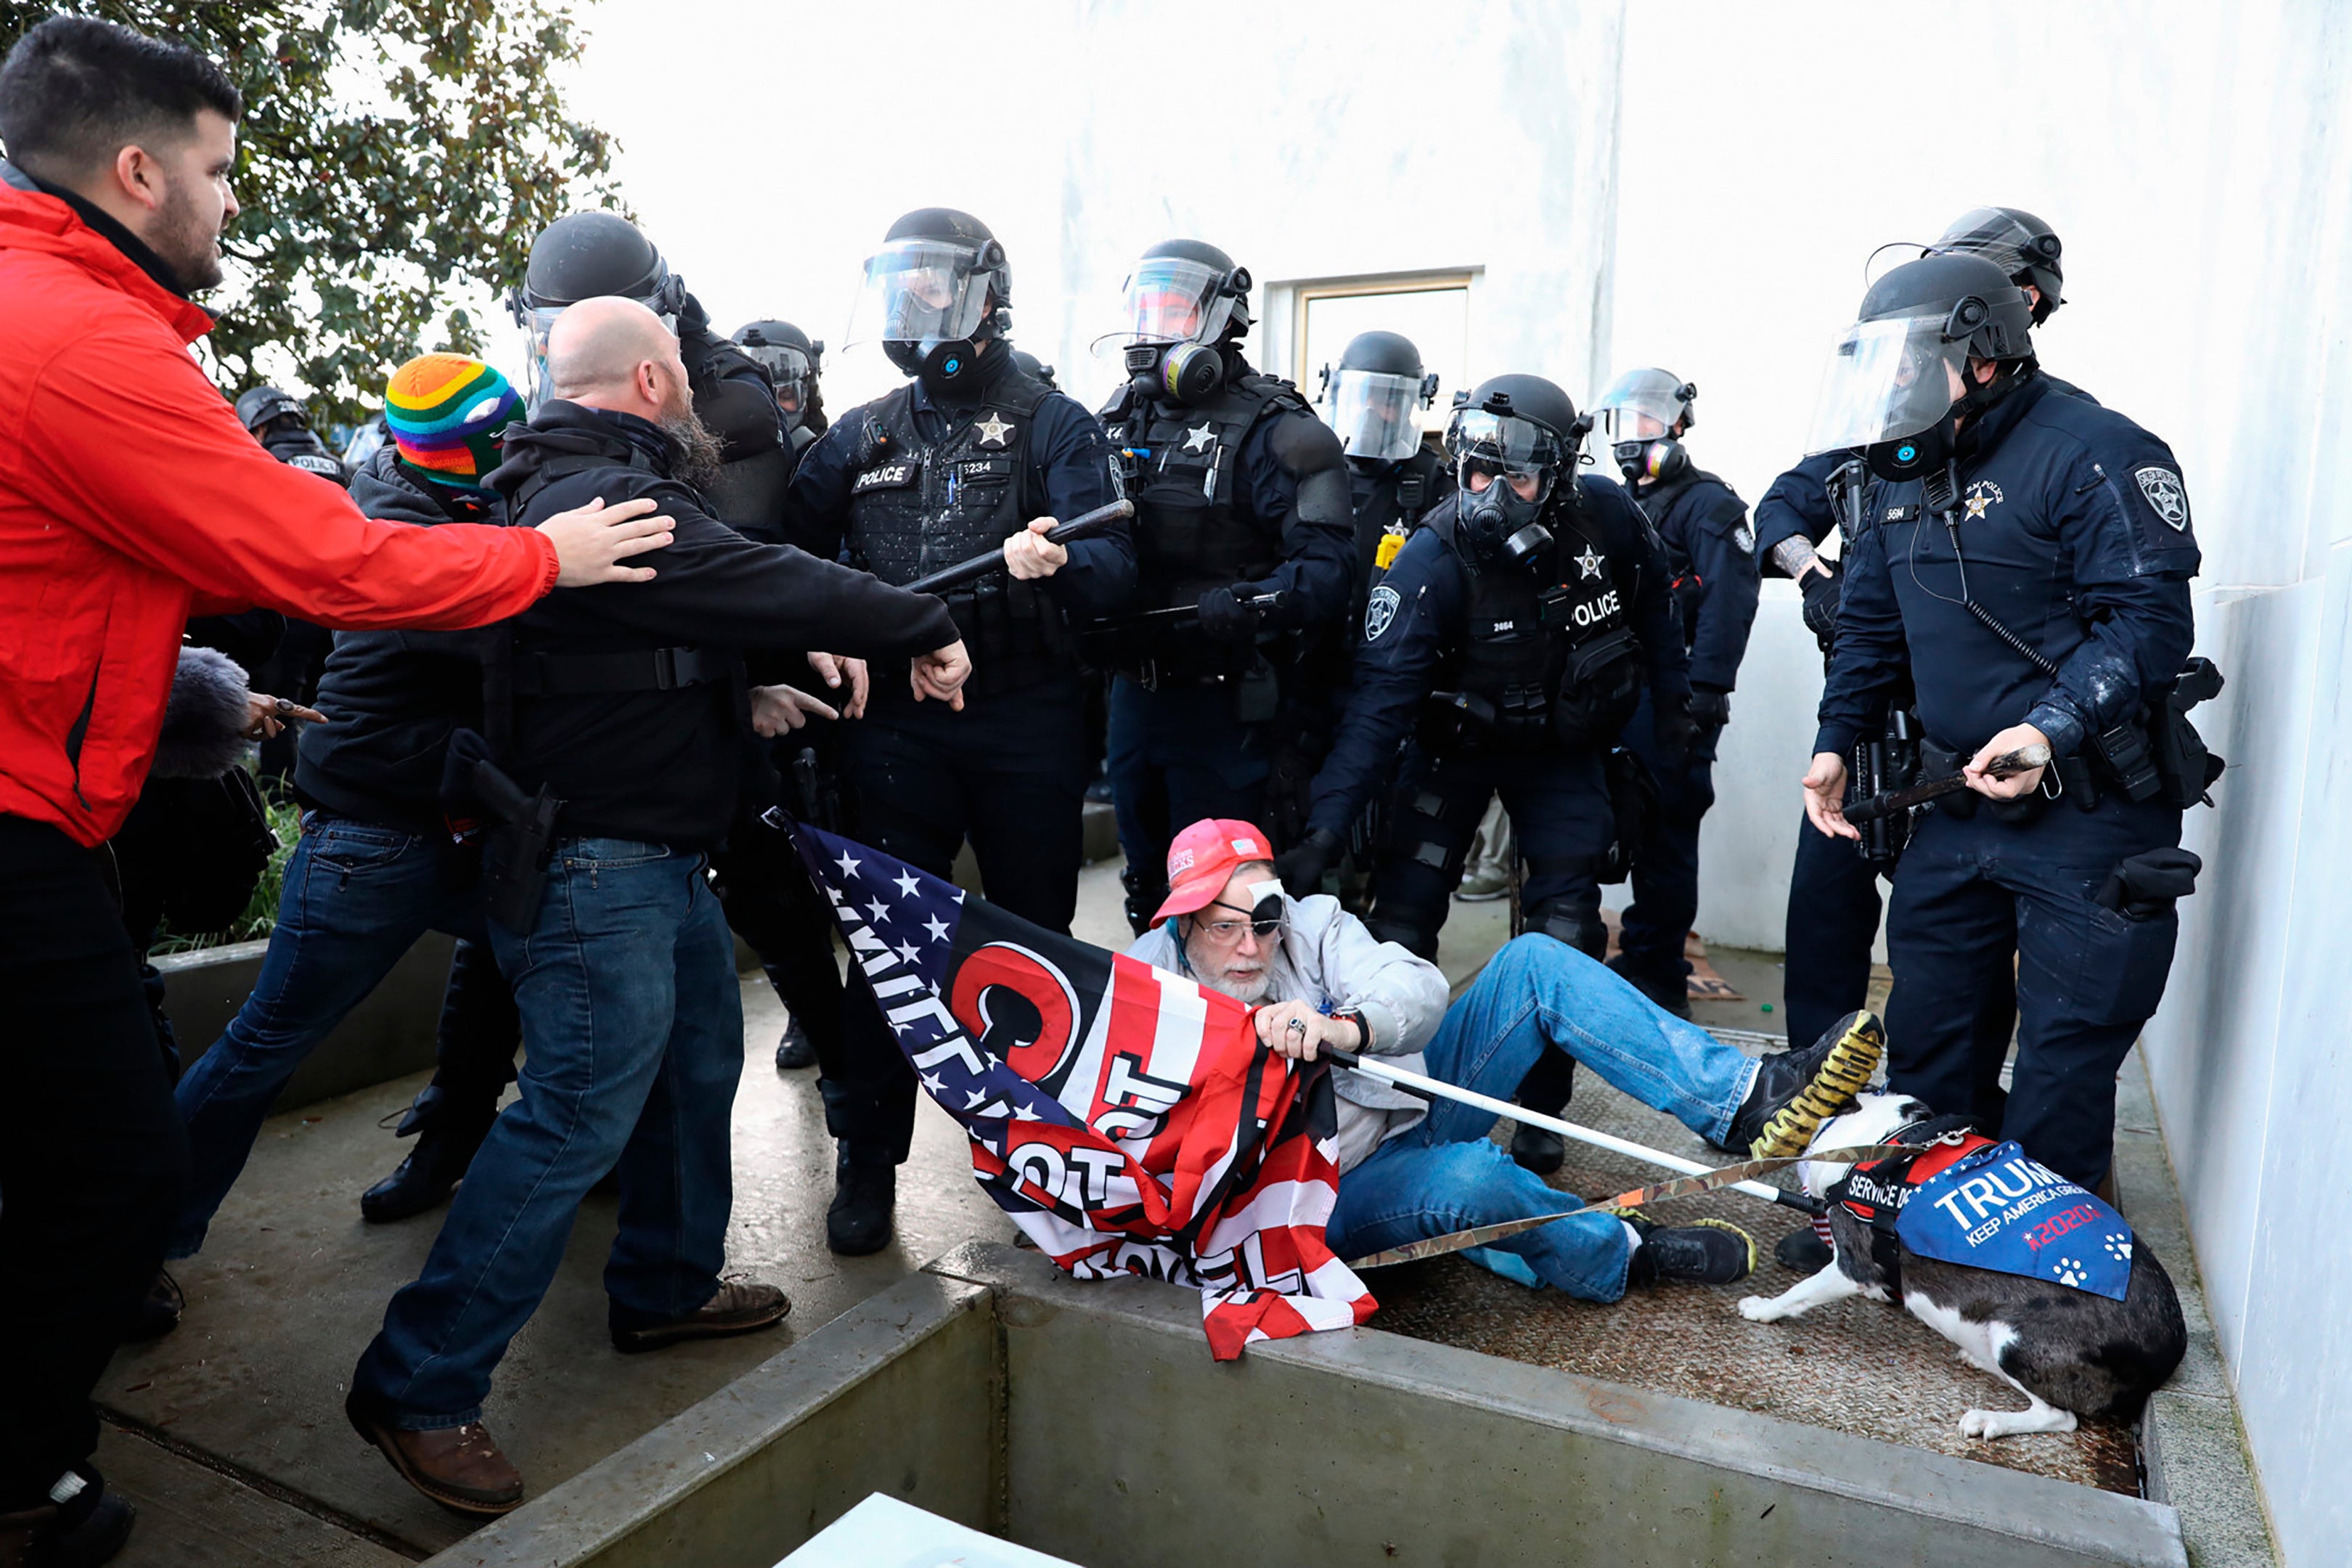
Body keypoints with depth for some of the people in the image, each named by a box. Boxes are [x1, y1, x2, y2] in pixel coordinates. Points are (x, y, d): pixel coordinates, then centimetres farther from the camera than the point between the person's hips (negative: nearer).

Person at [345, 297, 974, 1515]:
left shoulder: (583, 486, 15)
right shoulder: (605, 499, -21)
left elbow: (725, 594, 18)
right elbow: (773, 585, -23)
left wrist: (784, 668, 5)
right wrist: (925, 628, -13)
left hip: (656, 855, 11)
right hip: (595, 867, -11)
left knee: (699, 1061, 19)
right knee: (580, 1115, -6)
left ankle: (667, 1286, 36)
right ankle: (421, 1384, 8)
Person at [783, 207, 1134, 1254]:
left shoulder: (1051, 424, 3)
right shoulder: (863, 438, 13)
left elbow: (1113, 567, -11)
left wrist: (1055, 564, -33)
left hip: (1028, 724, -2)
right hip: (896, 725, 2)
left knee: (1037, 939, 10)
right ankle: (867, 1162, 17)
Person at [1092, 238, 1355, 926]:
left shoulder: (1272, 430, -9)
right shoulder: (1122, 419, 13)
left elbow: (1326, 565, -18)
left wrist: (1240, 608, -32)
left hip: (1224, 705, -7)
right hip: (1133, 687, 7)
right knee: (1147, 884, 20)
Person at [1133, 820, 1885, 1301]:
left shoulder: (1310, 923, -7)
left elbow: (1419, 988, -21)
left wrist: (1346, 1028, -43)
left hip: (1414, 1102, 5)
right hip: (1332, 1196, -4)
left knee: (1534, 962, -12)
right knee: (1469, 1177, -37)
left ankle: (1747, 1100, -15)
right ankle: (1623, 1252, -5)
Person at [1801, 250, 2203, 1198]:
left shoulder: (2093, 454, -13)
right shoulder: (1908, 475, 12)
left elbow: (2149, 619, -20)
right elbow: (1871, 624, 19)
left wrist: (2051, 728, -31)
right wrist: (1833, 743, 12)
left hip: (2088, 815, -7)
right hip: (1959, 804, 8)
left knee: (2064, 1058, 4)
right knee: (1923, 1030, 16)